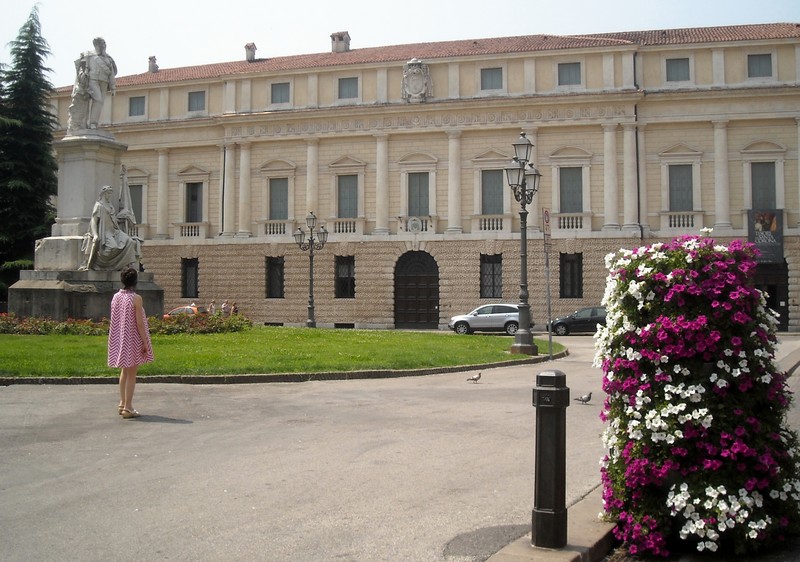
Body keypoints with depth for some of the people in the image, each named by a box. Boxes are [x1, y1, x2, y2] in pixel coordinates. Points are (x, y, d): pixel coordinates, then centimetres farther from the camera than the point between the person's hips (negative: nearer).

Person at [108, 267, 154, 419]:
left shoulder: (115, 297, 3)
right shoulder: (136, 298, -15)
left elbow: (113, 322, 8)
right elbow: (139, 323, -17)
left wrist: (117, 341, 17)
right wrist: (145, 343, -11)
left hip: (119, 340, 6)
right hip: (133, 340, -6)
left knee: (124, 371, 20)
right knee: (132, 373, 1)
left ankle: (122, 403, 26)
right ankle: (128, 408, 3)